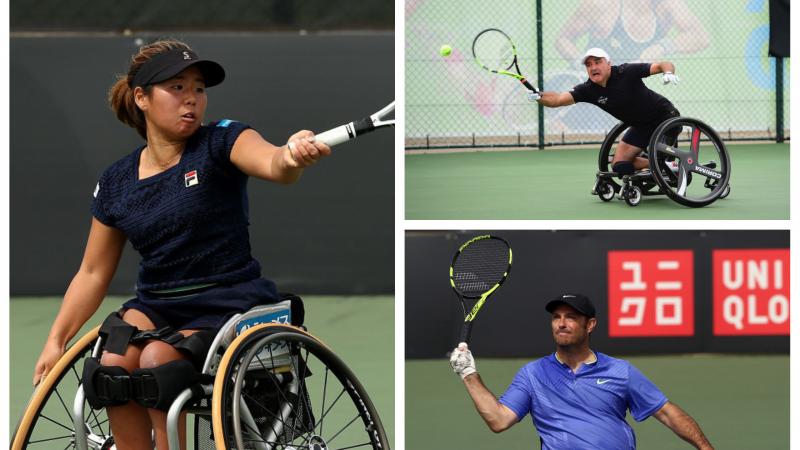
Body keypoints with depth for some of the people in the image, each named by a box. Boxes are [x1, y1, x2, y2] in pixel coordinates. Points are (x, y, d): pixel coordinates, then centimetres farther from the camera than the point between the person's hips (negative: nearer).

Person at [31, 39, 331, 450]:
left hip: (229, 304, -4)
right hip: (156, 304, 4)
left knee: (158, 359, -31)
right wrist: (56, 340, 7)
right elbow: (93, 273, 14)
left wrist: (292, 155, -53)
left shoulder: (222, 142, -6)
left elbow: (272, 164, -29)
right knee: (114, 365, -27)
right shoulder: (117, 182, 6)